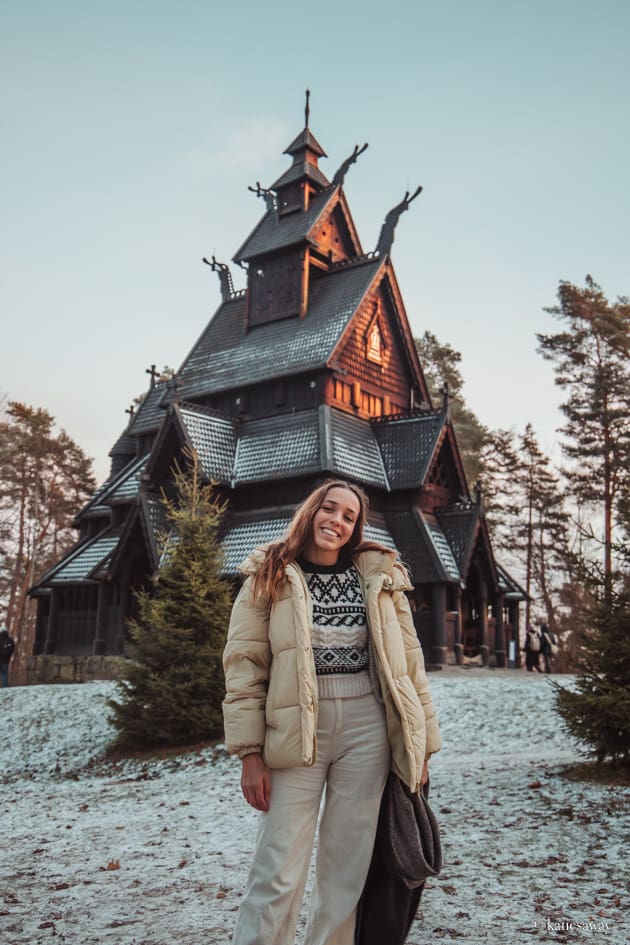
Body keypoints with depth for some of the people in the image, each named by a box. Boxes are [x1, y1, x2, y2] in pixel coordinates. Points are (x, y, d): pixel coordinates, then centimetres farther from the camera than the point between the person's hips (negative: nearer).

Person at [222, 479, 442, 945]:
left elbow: (408, 660, 9)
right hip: (295, 730, -2)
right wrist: (250, 752, -8)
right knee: (278, 874, -2)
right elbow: (244, 667, -2)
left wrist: (420, 744, 7)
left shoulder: (380, 576, 8)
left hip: (366, 728, 3)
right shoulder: (269, 577, 2)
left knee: (347, 871, 10)